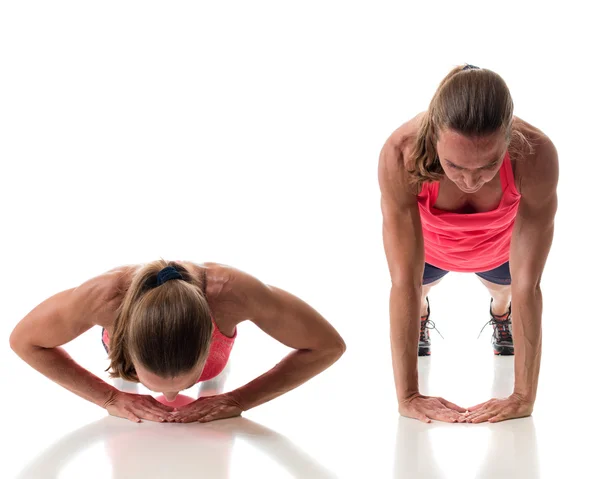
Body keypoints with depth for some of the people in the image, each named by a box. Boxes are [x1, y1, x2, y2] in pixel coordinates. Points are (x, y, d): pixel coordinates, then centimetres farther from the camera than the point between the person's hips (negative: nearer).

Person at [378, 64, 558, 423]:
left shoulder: (536, 155, -44)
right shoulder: (401, 155, -45)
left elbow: (526, 285, -39)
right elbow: (404, 282, -41)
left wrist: (524, 398, -38)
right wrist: (408, 396, -41)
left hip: (500, 244, 1)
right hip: (429, 243, -1)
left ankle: (501, 313, 64)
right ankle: (421, 317, 59)